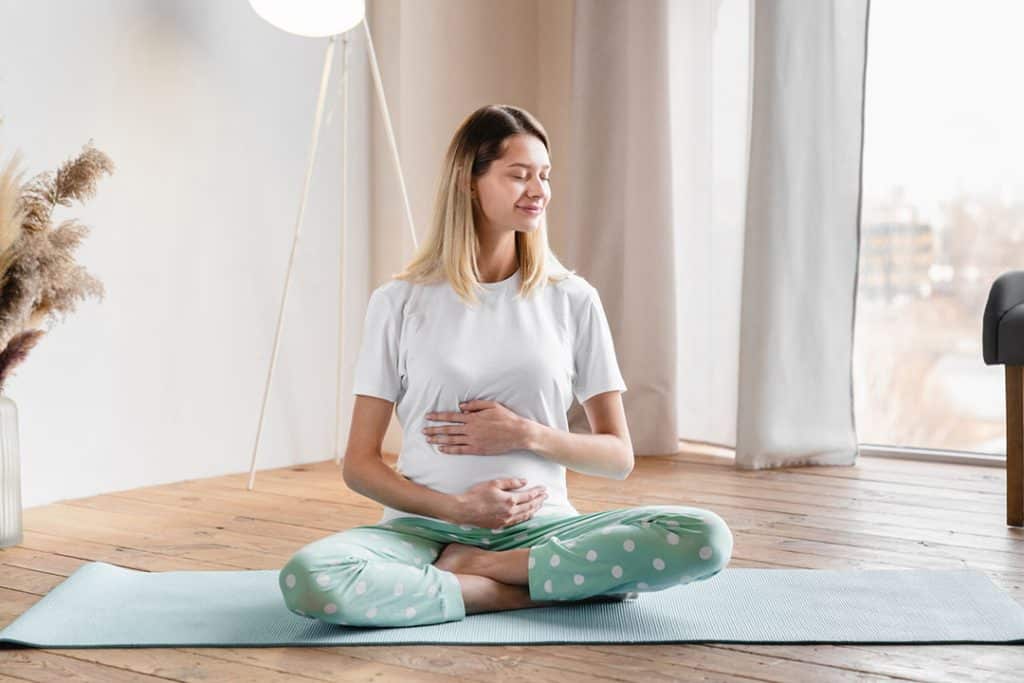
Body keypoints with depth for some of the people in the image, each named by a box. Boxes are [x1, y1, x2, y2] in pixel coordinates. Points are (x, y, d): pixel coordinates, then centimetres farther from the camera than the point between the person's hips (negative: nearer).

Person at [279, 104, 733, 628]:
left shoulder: (571, 299, 6)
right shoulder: (400, 303, 3)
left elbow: (618, 456, 8)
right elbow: (359, 465, 2)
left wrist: (527, 434, -9)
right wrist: (457, 507, -14)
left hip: (540, 525, 2)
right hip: (426, 528, -1)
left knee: (706, 538, -24)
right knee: (308, 580, -33)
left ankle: (475, 567, -15)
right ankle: (535, 588, -18)